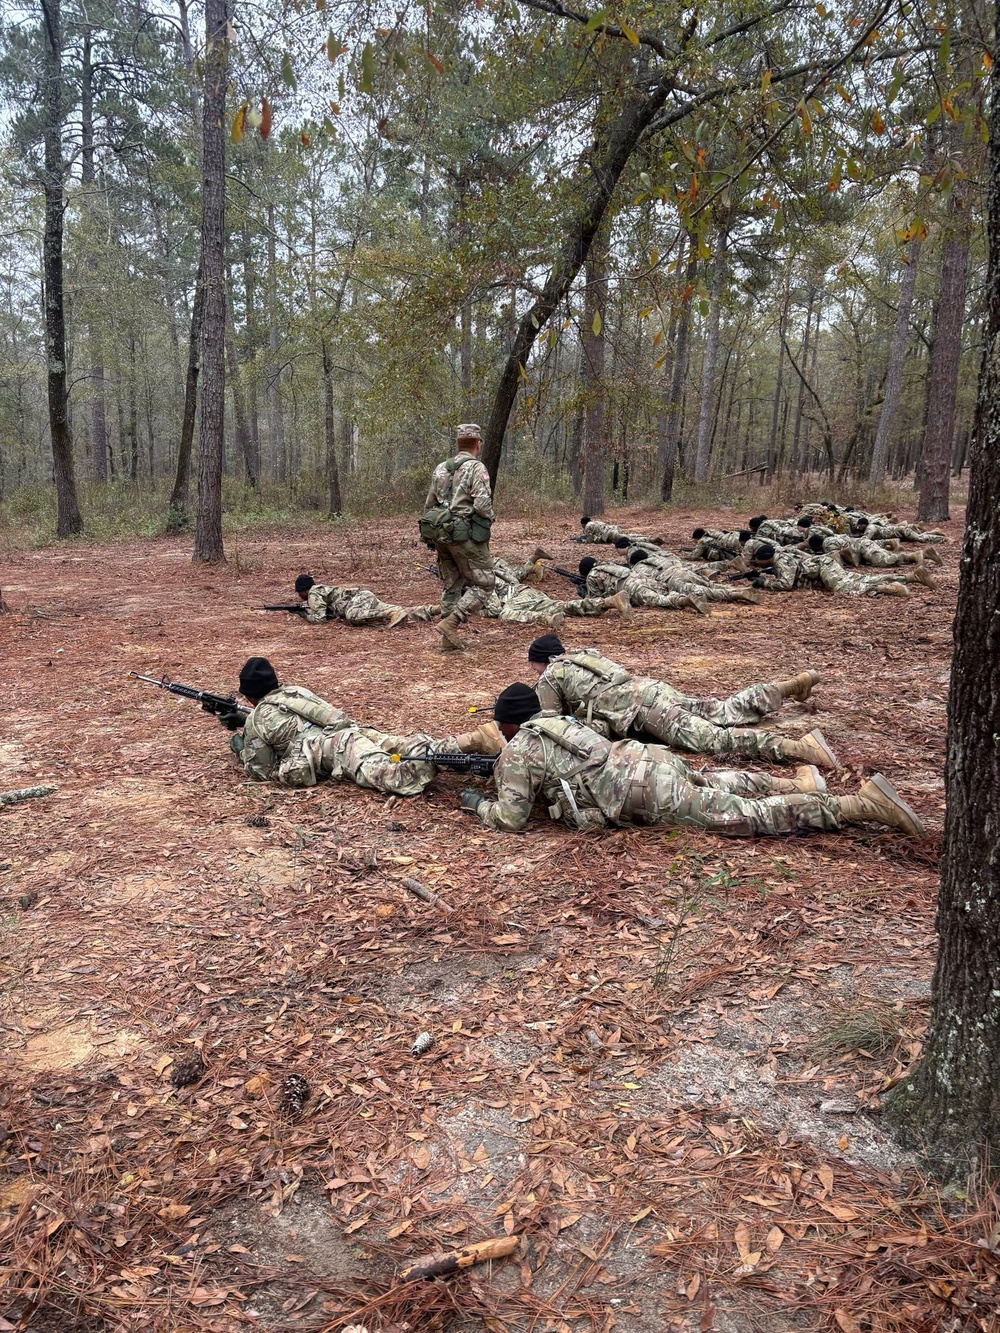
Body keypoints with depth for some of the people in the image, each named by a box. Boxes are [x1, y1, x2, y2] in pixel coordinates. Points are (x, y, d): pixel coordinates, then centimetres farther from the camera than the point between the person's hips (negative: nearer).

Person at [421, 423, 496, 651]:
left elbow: (429, 505, 16)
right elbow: (483, 504, -19)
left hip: (440, 534, 7)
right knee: (483, 583, 1)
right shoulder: (476, 468, -9)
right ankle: (451, 623, -13)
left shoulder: (440, 468, 13)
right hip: (466, 535, -7)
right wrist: (488, 522, 1)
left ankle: (449, 640, 15)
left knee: (451, 585, 15)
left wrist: (435, 534, 23)